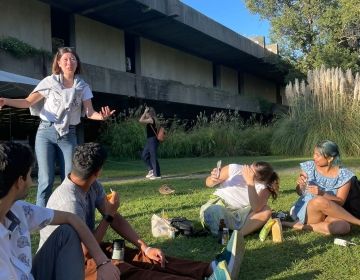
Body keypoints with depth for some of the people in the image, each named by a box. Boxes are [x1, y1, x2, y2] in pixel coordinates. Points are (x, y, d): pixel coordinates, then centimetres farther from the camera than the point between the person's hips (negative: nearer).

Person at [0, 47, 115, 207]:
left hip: (68, 135, 2)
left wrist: (101, 116, -21)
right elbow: (28, 102, -1)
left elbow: (90, 113, 1)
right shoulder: (49, 82, 1)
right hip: (46, 133, -2)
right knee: (46, 179, -6)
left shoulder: (83, 87, 6)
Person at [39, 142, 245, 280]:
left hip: (83, 249, 9)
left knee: (142, 257, -11)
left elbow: (116, 219, 0)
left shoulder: (93, 186, -1)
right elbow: (86, 250, -24)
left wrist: (145, 247, -11)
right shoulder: (69, 201, -29)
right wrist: (108, 215, -13)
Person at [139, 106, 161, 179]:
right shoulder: (150, 120, 13)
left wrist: (145, 112, -14)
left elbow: (141, 120, -22)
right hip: (149, 140, 10)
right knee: (144, 155, 14)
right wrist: (145, 112, 15)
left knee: (153, 157, -5)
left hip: (153, 140, -10)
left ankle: (157, 174, 0)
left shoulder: (151, 120, -14)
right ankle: (151, 169, 19)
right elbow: (141, 119, 26)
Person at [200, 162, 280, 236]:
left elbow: (256, 209, -31)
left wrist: (250, 182, -35)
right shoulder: (234, 169, -11)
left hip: (239, 215, 2)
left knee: (266, 211, -26)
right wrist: (213, 180, -23)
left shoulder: (264, 188, -11)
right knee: (215, 211, -39)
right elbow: (208, 183, 2)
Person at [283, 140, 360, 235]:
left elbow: (340, 202, -9)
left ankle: (301, 226, -19)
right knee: (320, 200, -36)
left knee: (343, 227, -35)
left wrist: (322, 193, -26)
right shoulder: (309, 167, -3)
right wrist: (300, 185, -16)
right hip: (305, 212, 0)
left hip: (329, 215, 0)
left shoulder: (343, 175, -7)